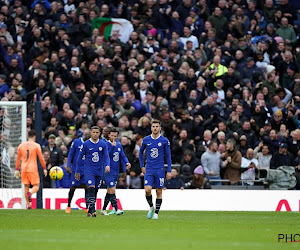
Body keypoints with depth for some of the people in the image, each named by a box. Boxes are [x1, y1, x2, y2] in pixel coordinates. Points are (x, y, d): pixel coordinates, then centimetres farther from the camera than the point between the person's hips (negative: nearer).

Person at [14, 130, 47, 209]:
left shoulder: (21, 145, 9)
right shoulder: (36, 146, -2)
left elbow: (18, 159, 13)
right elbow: (41, 158, -1)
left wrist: (17, 170, 19)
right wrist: (44, 168, 8)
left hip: (23, 169, 4)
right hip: (33, 169, -4)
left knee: (26, 187, 11)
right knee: (36, 186, 1)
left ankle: (28, 205, 8)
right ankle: (30, 193, -32)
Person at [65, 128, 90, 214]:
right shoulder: (76, 142, -1)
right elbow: (70, 154, 3)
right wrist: (68, 165, -6)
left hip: (86, 169, 1)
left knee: (86, 187, -9)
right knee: (73, 187, 2)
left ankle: (87, 207, -6)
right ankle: (68, 206, 18)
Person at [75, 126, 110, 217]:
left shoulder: (103, 144, 5)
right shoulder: (86, 144, -2)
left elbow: (106, 157, 4)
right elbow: (79, 157, 6)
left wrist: (107, 165, -18)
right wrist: (77, 171, 6)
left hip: (99, 171, 3)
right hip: (89, 171, -3)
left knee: (95, 192, 7)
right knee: (91, 189, -19)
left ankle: (89, 211, 18)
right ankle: (92, 210, -24)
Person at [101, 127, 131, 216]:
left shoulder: (119, 145, 9)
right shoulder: (106, 144, -10)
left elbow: (123, 156, 15)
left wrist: (126, 163, -3)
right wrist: (112, 147, -29)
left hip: (116, 172, 7)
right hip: (109, 171, -7)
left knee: (110, 191, 12)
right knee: (112, 190, -14)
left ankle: (104, 209, 21)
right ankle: (116, 209, -16)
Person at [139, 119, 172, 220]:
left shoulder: (164, 140, -1)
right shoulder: (146, 140, 3)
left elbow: (168, 156, 3)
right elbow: (141, 152, 18)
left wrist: (169, 171, -1)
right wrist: (142, 166, 12)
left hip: (160, 170, -1)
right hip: (149, 170, 1)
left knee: (159, 191, 0)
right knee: (147, 190, -14)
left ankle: (156, 213, 10)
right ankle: (151, 207, 11)